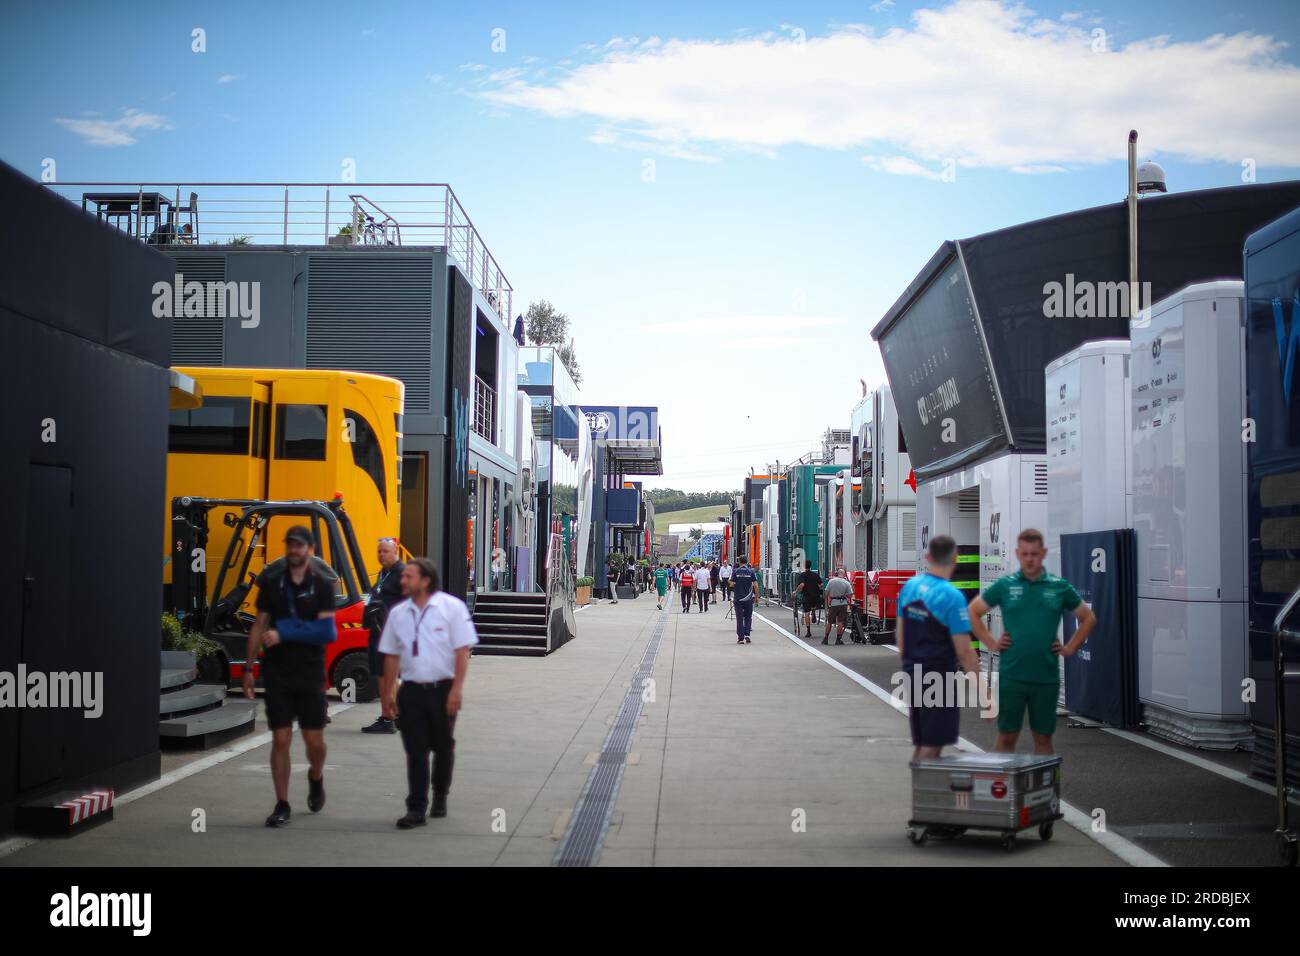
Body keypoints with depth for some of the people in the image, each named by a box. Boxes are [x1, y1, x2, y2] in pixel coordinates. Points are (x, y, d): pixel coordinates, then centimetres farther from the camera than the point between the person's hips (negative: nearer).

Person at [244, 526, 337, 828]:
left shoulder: (322, 585, -2)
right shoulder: (271, 582, 5)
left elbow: (326, 630, -11)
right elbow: (259, 626, 7)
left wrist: (283, 634, -17)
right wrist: (248, 669, 4)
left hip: (310, 673, -1)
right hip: (277, 672, 1)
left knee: (314, 740, 4)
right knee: (280, 739, -2)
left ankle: (315, 778, 35)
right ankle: (282, 805, 6)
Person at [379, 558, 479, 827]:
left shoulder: (452, 607, -7)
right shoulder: (398, 613, 7)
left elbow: (462, 650, -10)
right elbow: (392, 655, 13)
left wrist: (457, 689, -16)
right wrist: (390, 690, 8)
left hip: (443, 690, -3)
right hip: (411, 691, 3)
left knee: (443, 747, 12)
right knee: (415, 751, -1)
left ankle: (440, 797, 31)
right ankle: (416, 809, 1)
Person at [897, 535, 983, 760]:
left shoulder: (909, 587, 5)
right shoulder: (952, 596, -17)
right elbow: (964, 651, -18)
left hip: (912, 675, 7)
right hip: (939, 679, -7)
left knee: (920, 745, 16)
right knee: (932, 746, 0)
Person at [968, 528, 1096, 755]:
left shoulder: (1060, 587, 3)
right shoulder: (1005, 585, 1)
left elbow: (1088, 618, 15)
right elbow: (973, 612, 9)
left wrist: (1070, 648, 6)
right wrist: (991, 643, 2)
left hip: (1046, 677, 1)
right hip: (1010, 676, -1)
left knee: (1043, 738, 9)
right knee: (1007, 738, 4)